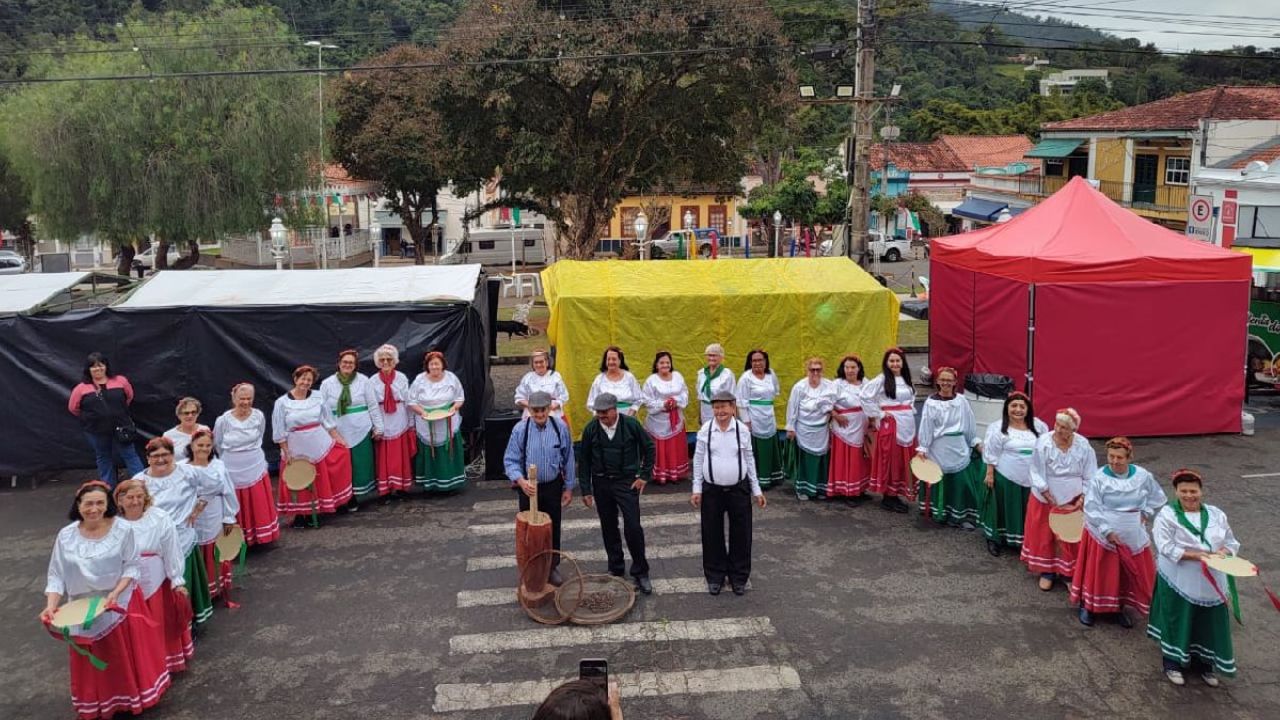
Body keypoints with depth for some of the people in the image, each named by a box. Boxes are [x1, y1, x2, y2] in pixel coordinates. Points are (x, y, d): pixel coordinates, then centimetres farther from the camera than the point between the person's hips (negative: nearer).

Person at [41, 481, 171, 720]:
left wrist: (116, 592, -23)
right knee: (93, 664, 14)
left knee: (128, 656, 12)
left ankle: (133, 695, 33)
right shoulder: (66, 536, -7)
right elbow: (57, 576, -6)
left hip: (120, 605, -2)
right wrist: (51, 606, -19)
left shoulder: (123, 529, -13)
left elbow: (132, 567, -10)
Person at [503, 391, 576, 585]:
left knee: (553, 528, 15)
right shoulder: (520, 429, -15)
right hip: (528, 487, -1)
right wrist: (521, 481, -29)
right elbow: (510, 460, -12)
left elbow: (568, 459, -2)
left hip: (553, 486, 1)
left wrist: (569, 488, 2)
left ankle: (552, 567, 34)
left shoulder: (560, 427, -11)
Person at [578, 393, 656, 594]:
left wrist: (644, 476, -2)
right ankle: (615, 569, 28)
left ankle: (640, 572, 9)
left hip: (627, 482, -2)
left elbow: (649, 448, 2)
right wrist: (586, 490, 1)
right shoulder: (591, 429, -6)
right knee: (608, 529, 11)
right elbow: (584, 460, 3)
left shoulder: (631, 425, -11)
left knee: (633, 527, -6)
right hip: (601, 483, 3)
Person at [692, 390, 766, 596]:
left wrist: (757, 490, 4)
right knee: (712, 534, 10)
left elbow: (749, 460, 3)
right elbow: (698, 460, 1)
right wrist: (697, 489, -2)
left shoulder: (743, 430, -6)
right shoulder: (705, 430, -6)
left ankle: (739, 577, 27)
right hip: (712, 490, 0)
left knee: (741, 534, 9)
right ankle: (715, 576, 28)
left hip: (739, 489, 0)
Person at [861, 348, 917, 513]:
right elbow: (865, 396, -17)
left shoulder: (906, 380, 13)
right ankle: (887, 497, 6)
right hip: (889, 424, -7)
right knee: (890, 461, -3)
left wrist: (911, 410, 11)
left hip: (907, 425, 7)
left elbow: (911, 398, 30)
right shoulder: (881, 379, -10)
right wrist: (879, 414, -12)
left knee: (903, 461, 9)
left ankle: (896, 495, 19)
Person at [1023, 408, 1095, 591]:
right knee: (1045, 535, 9)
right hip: (1046, 500, -1)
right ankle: (1046, 571, 25)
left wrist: (1082, 498, -13)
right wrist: (1052, 499, -15)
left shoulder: (1083, 446, -11)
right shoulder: (1043, 443, -16)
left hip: (1074, 501, 1)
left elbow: (1089, 477, -3)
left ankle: (1068, 573, 23)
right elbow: (1038, 474, -13)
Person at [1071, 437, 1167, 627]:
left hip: (1132, 536, 4)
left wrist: (1143, 513, -1)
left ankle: (1119, 608, 30)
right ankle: (1087, 607, 23)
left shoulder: (1142, 476, -5)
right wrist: (1107, 531, -21)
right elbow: (1092, 509, -17)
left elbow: (1158, 499, 11)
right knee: (1099, 573, 5)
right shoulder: (1099, 478, -16)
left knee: (1130, 574, 11)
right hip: (1103, 536, -3)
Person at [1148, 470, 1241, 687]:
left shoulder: (1217, 515, 4)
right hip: (1178, 581, -4)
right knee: (1177, 622, 7)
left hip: (1210, 583, 4)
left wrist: (1222, 552, -13)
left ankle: (1205, 663, 32)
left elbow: (1232, 543, 10)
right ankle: (1173, 663, 25)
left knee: (1209, 622, 12)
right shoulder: (1167, 515, -10)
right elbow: (1166, 547, -18)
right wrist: (1196, 555, -25)